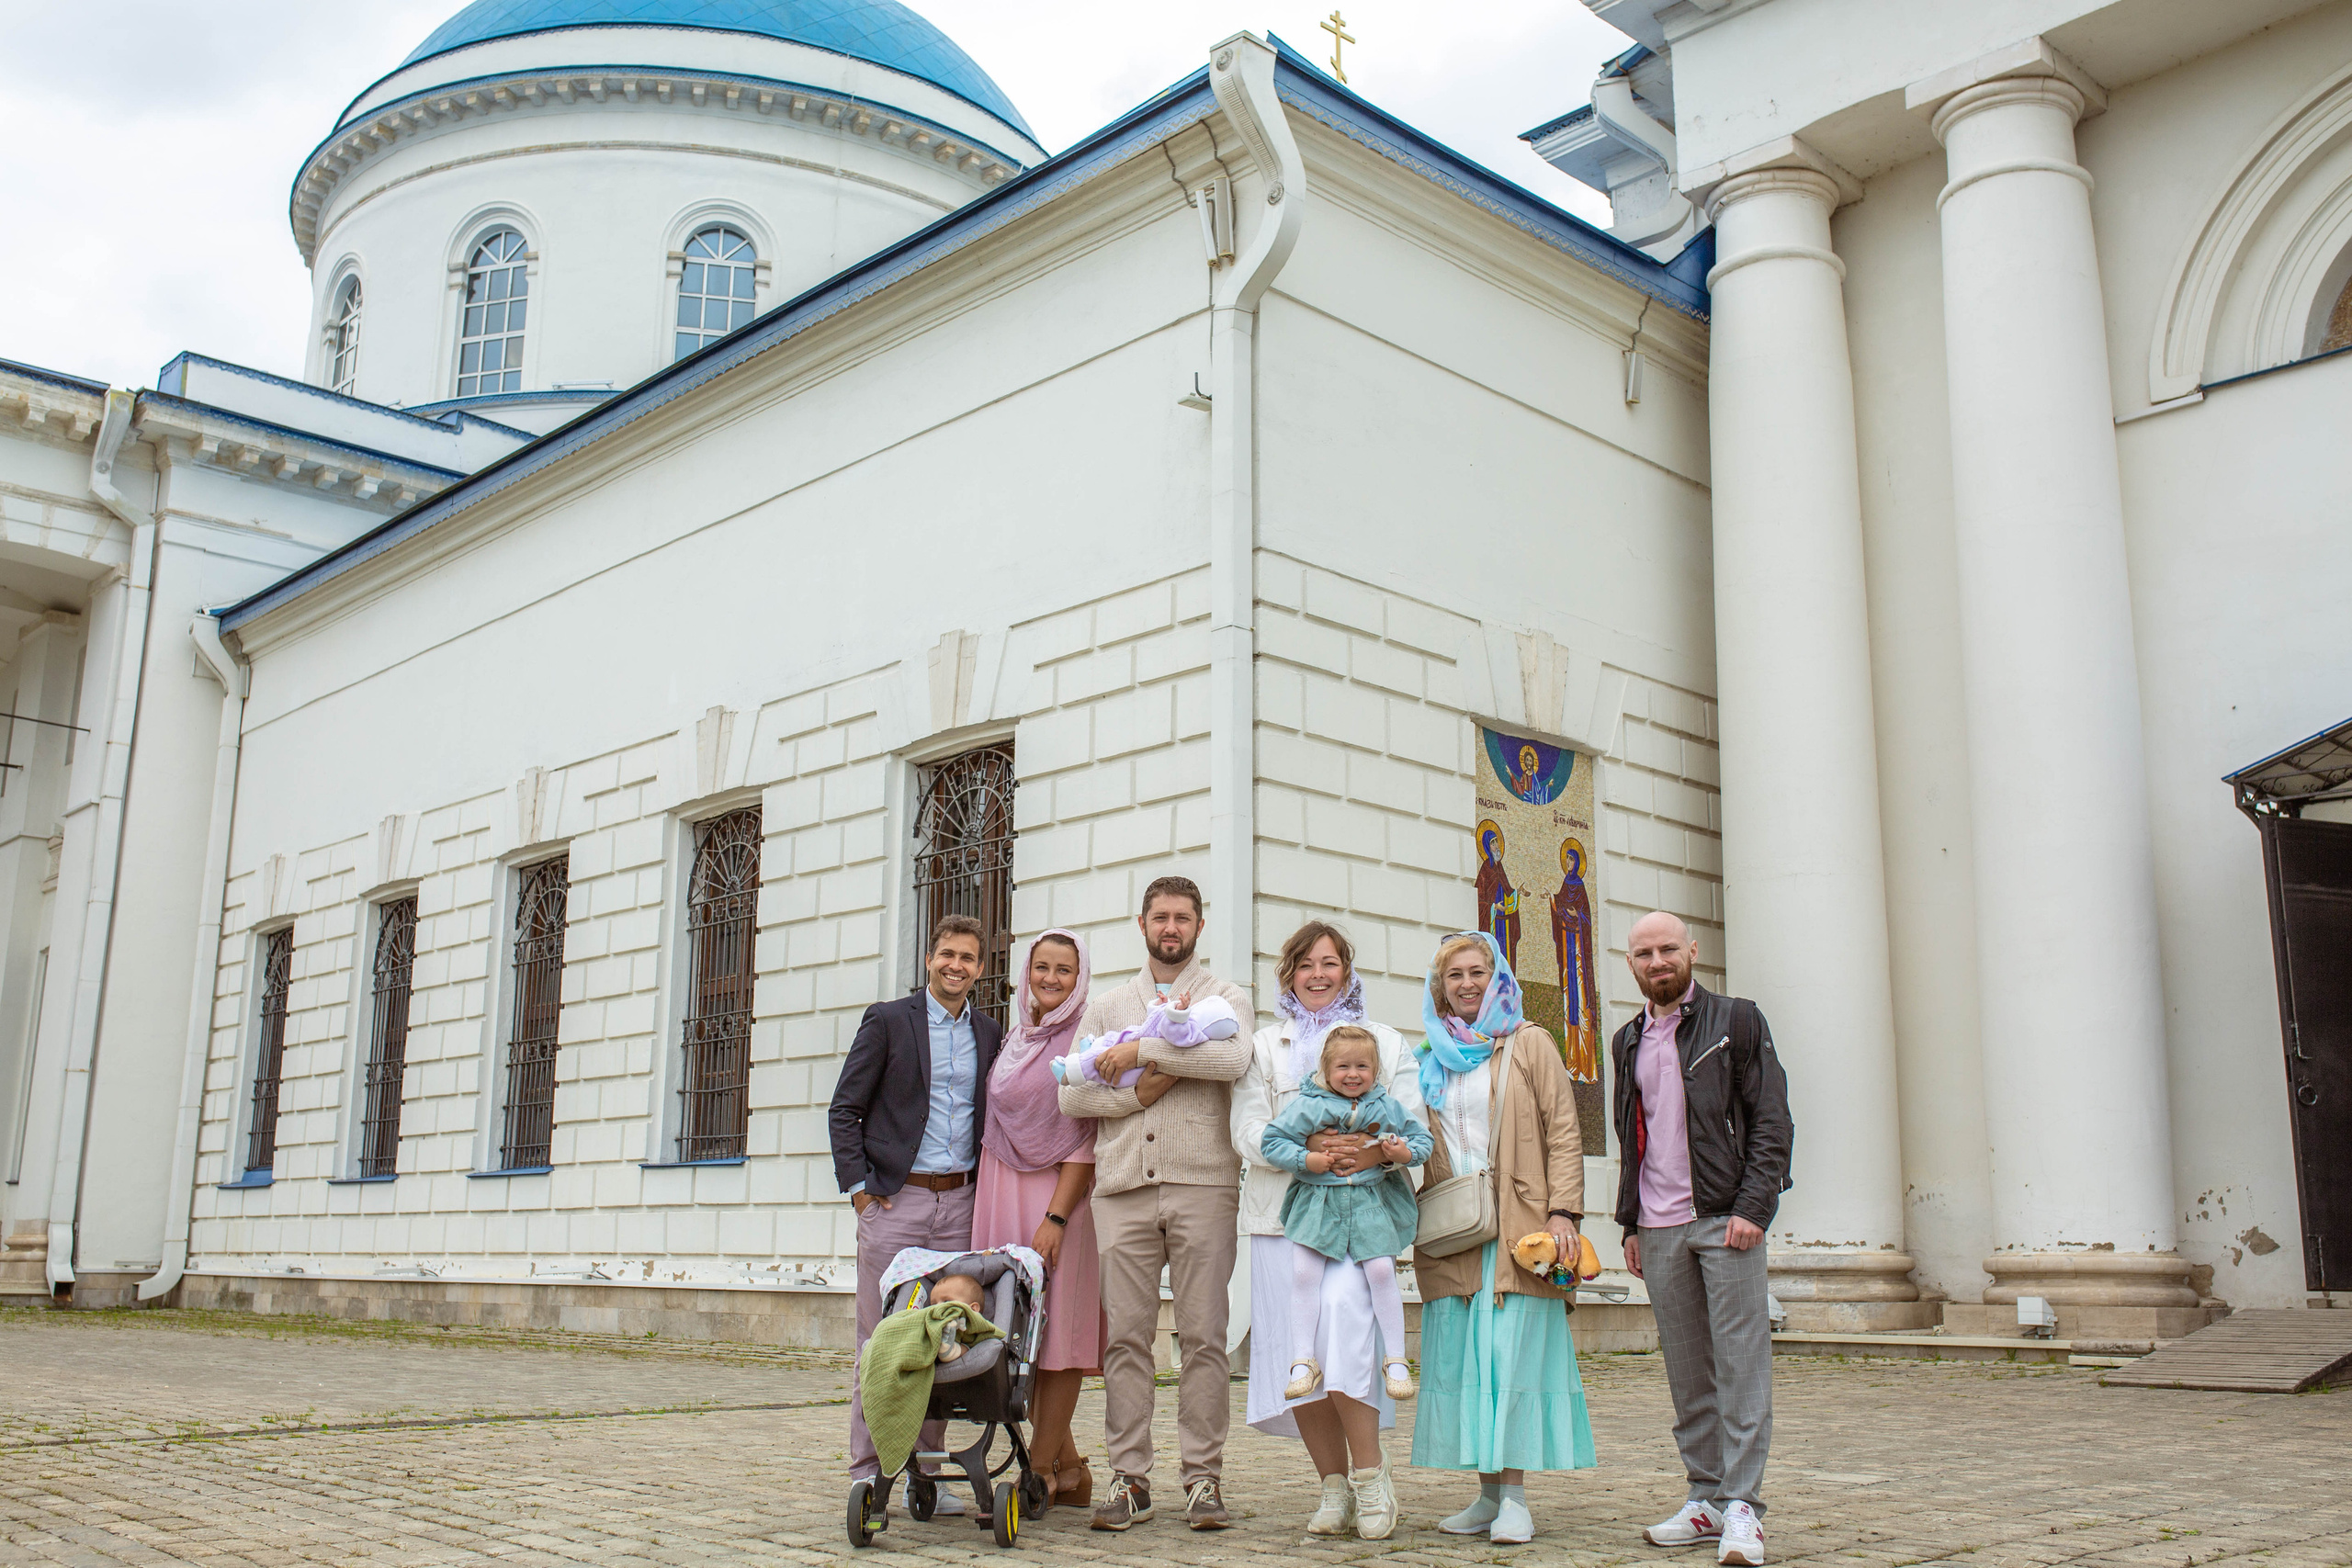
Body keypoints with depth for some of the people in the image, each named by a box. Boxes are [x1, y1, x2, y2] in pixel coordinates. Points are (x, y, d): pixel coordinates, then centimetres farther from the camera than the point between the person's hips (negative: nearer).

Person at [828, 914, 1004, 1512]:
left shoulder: (988, 1033, 12)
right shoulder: (888, 1020, 1)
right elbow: (844, 1110, 1)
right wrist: (858, 1184, -6)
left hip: (959, 1201, 4)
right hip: (895, 1199, -3)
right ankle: (868, 1471, 6)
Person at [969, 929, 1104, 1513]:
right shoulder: (1014, 1040, 17)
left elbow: (1087, 1138, -10)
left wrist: (1056, 1217, -17)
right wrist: (992, 1199, 14)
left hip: (1060, 1193, -6)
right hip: (1002, 1191, 7)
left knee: (1056, 1329, -4)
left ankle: (1040, 1471, 1)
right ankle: (1068, 1465, 14)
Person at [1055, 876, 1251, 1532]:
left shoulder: (1225, 998, 11)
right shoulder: (1106, 1007, 18)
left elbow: (1234, 1058, -13)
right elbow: (1073, 1095, 8)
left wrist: (1143, 1051, -10)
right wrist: (1144, 1089, -6)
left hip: (1203, 1184, -2)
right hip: (1123, 1188, 2)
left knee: (1203, 1336, -2)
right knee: (1125, 1335, 0)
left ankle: (1204, 1477, 5)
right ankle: (1130, 1478, 7)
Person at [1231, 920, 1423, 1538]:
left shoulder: (1384, 1041, 16)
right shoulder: (1265, 1046, 18)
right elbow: (1247, 1130, 4)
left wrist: (1371, 1150, -15)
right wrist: (1308, 1145, -14)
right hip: (1284, 1212, 2)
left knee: (1341, 1309, -23)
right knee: (1296, 1353, -2)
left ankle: (1372, 1477, -11)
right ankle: (1335, 1488, 11)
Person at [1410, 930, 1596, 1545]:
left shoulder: (1528, 1043, 7)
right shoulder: (1432, 1056, 18)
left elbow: (1563, 1131, 0)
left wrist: (1563, 1211, -10)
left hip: (1516, 1226, -4)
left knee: (1514, 1351, -7)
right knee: (1462, 1357, 1)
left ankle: (1515, 1498, -1)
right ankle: (1488, 1493, 9)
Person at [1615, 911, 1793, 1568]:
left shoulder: (1736, 1021, 2)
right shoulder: (1627, 1041, 17)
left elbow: (1772, 1122, -2)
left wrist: (1752, 1208, -12)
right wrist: (1631, 1225, 16)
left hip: (1725, 1218, -5)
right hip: (1659, 1229, 5)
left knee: (1740, 1364, -6)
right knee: (1687, 1372, 7)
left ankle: (1742, 1506, -4)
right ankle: (1706, 1500, 14)